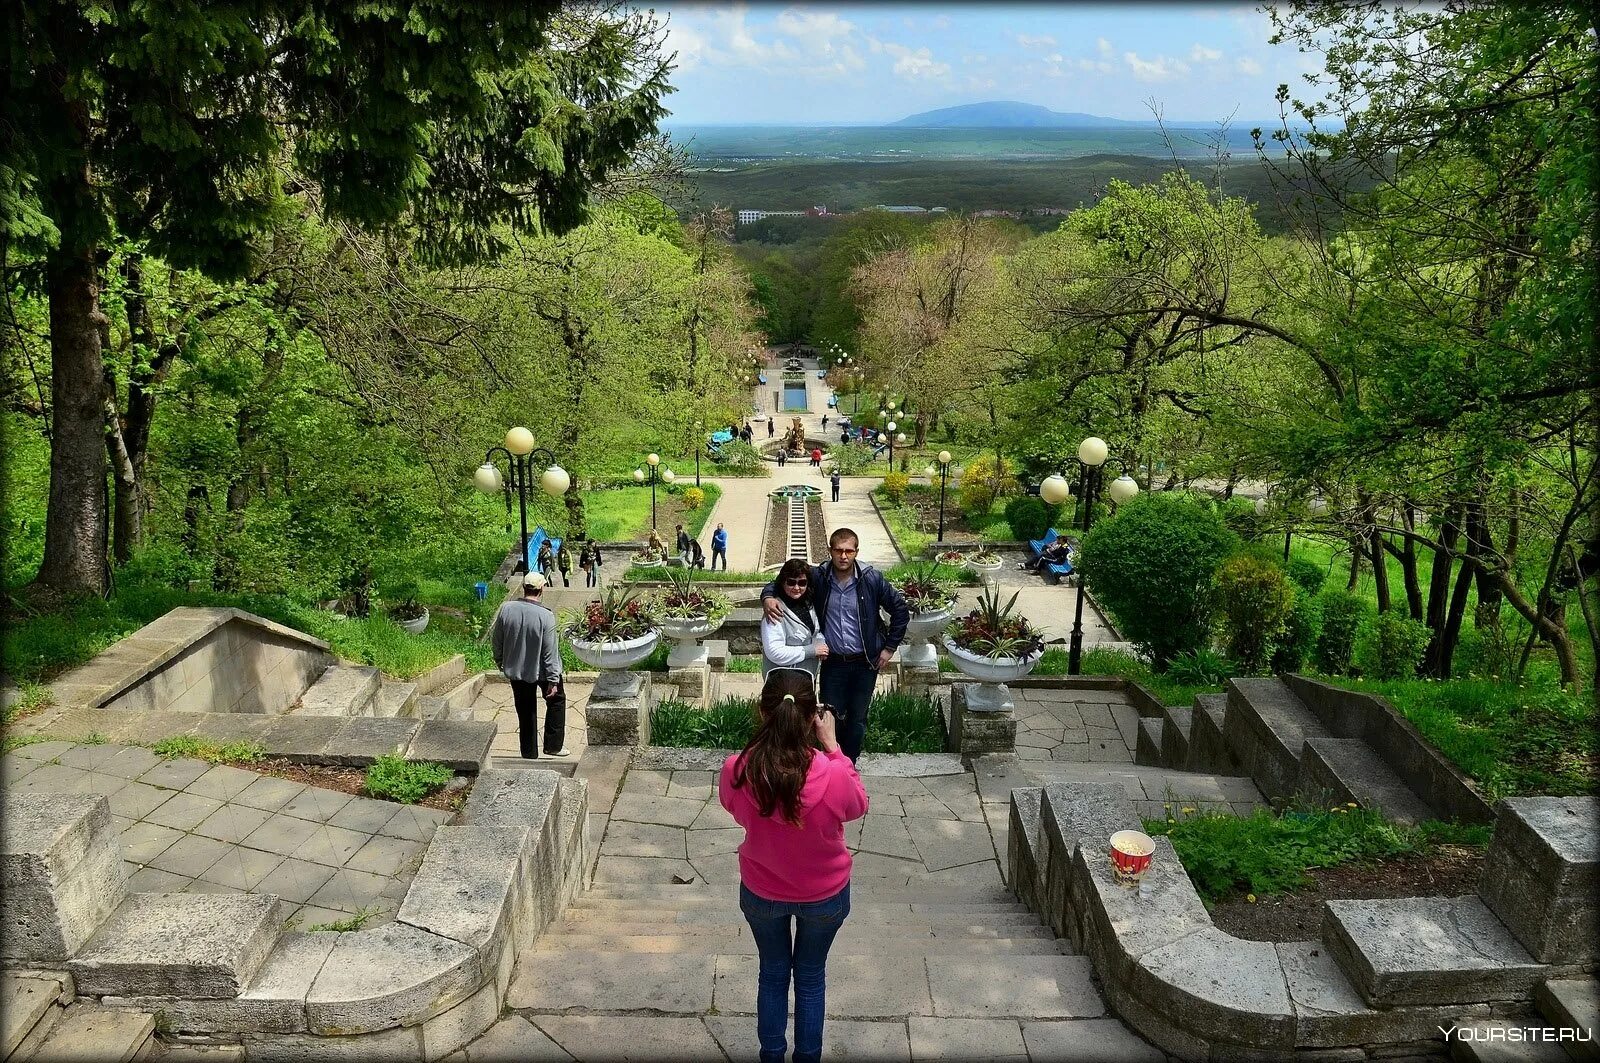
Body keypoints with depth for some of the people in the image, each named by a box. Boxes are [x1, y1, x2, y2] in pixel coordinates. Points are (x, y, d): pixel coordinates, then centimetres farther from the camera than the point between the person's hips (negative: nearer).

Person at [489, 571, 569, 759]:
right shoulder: (546, 615, -22)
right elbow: (550, 651, -19)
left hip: (516, 669, 3)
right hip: (540, 670, -3)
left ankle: (529, 753, 23)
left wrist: (500, 662, 18)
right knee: (556, 700, 20)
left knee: (526, 712, 16)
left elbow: (496, 639, 1)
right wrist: (553, 680, -12)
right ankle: (553, 745, 19)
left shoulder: (506, 609, -11)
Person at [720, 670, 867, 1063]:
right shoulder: (834, 777, -33)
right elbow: (858, 805, -8)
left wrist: (770, 742, -8)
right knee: (810, 977, 25)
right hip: (825, 895, -1)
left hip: (761, 893, 1)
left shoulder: (736, 772, -29)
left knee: (773, 974, 27)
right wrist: (832, 746, -9)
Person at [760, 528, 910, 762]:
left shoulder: (871, 579, -12)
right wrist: (768, 596, -21)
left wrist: (889, 647, 0)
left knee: (857, 720, 12)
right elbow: (780, 583, 2)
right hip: (833, 663, 0)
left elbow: (901, 610, -1)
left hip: (865, 663, 0)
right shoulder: (817, 577, -9)